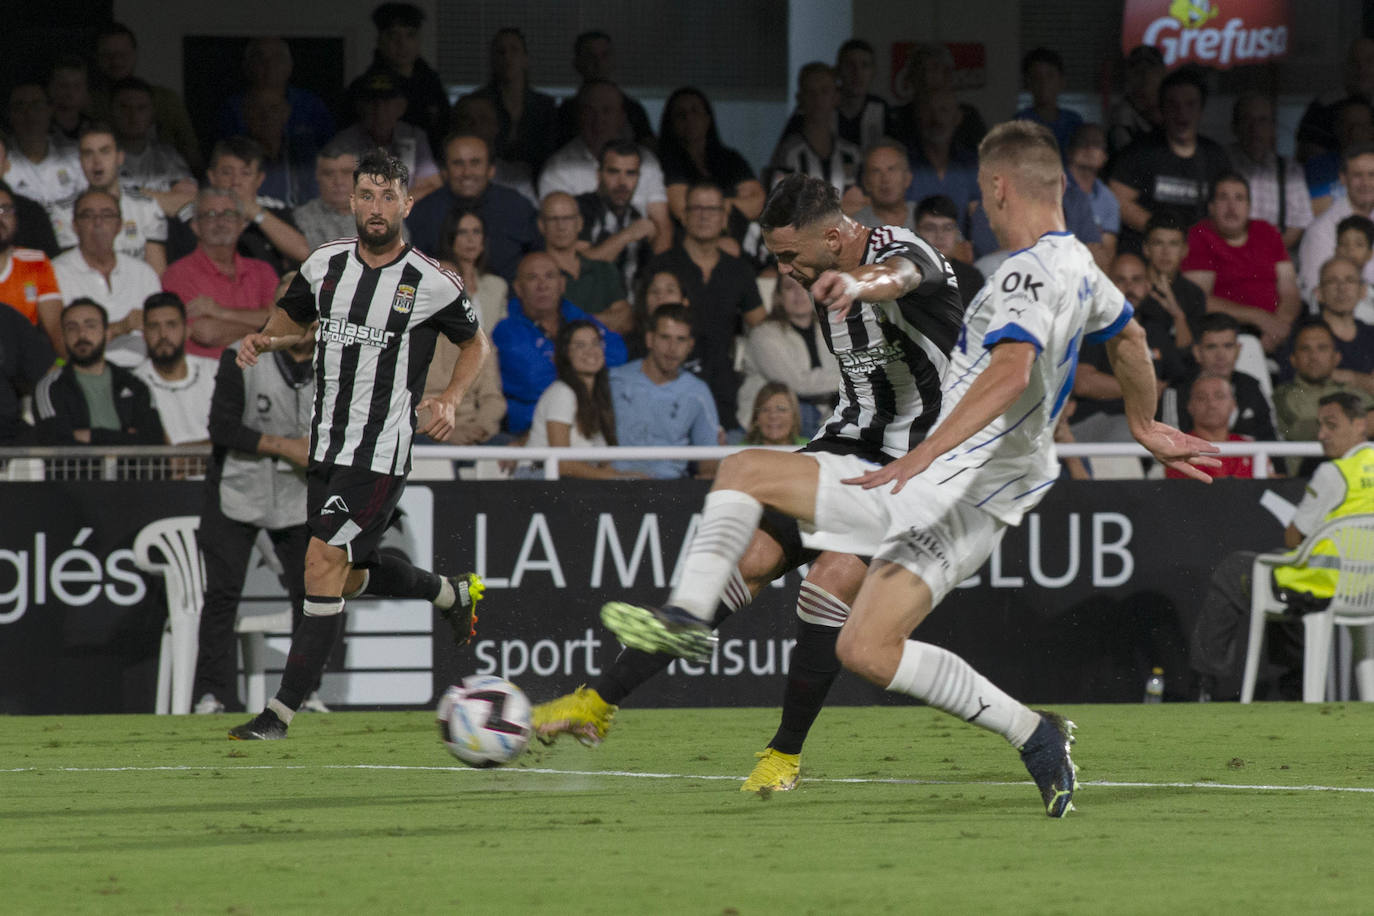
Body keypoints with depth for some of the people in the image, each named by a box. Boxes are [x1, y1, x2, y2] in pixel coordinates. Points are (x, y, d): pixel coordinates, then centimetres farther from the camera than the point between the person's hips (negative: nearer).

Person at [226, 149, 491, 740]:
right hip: (325, 447, 6)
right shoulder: (324, 265, 3)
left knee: (324, 565, -16)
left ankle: (281, 712, -13)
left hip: (381, 453, -6)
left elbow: (476, 343, 7)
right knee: (350, 575, 18)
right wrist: (261, 341, -3)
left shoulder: (432, 285, -8)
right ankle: (453, 593, 48)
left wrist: (449, 400, -9)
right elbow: (291, 321, 20)